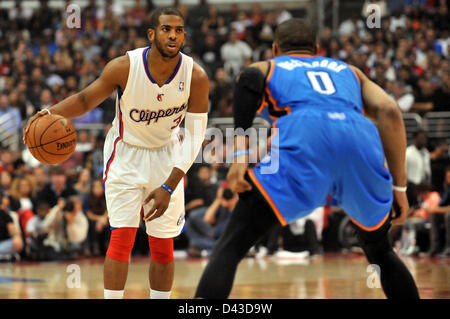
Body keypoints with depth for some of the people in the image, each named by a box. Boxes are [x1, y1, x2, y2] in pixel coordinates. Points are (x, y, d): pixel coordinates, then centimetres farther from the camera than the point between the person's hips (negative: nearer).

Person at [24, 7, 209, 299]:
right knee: (122, 236, -14)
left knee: (164, 247, 5)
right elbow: (86, 99, -7)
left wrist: (168, 187, -22)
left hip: (166, 157, 2)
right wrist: (52, 113, -27)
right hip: (126, 155, -2)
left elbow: (195, 135, -16)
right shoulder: (124, 67, -23)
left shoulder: (196, 77, -20)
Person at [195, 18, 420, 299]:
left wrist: (240, 152, -2)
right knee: (380, 250, 29)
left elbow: (249, 78, 5)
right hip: (362, 142, 3)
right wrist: (399, 186, 20)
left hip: (304, 141, -3)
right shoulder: (348, 71, 39)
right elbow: (390, 112, 20)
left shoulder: (265, 68, 32)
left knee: (229, 248, 2)